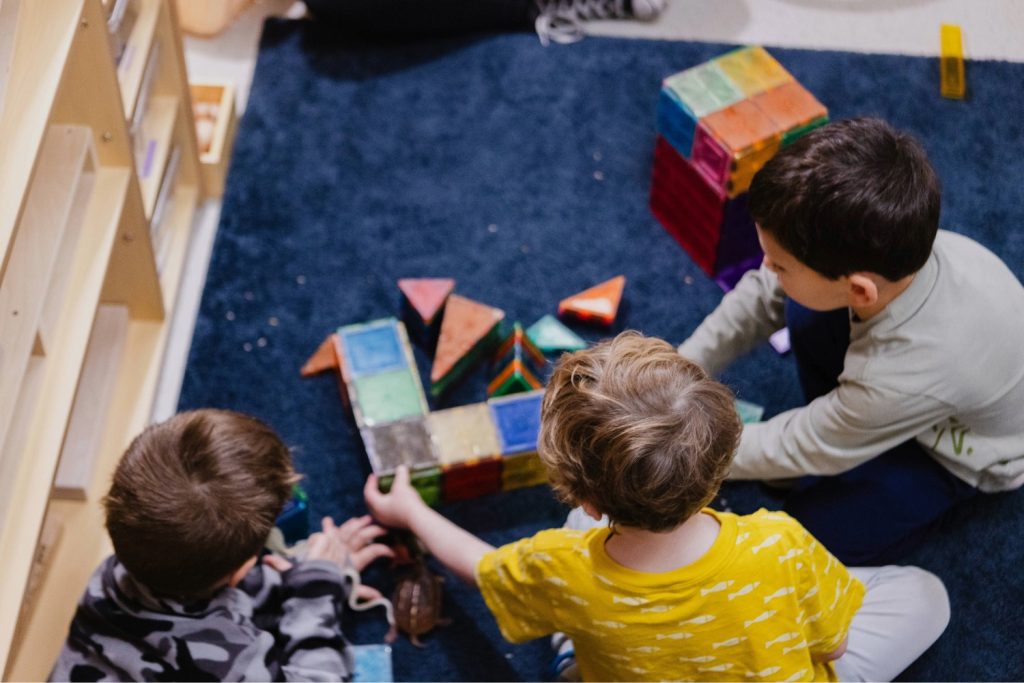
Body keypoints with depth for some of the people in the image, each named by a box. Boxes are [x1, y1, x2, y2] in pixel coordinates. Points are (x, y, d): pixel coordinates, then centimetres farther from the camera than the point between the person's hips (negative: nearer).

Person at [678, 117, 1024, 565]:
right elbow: (763, 294, -13)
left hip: (969, 456, -6)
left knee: (816, 529, -8)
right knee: (806, 315, -13)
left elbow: (802, 448, -26)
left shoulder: (901, 382, -45)